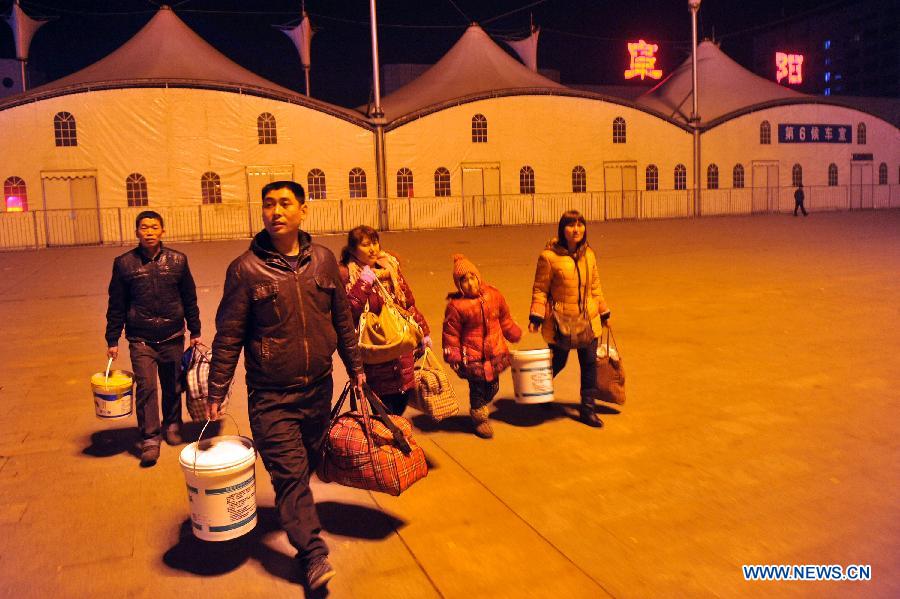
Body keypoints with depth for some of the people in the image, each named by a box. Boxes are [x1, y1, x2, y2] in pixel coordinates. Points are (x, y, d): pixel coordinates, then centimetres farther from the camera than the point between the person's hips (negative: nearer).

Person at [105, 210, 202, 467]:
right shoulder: (124, 263, -1)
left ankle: (172, 426, 32)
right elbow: (116, 306, 4)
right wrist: (112, 341, 3)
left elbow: (189, 299, 8)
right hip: (141, 339, -1)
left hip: (172, 337, 1)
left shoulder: (177, 260, 1)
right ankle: (150, 439, 2)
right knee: (146, 387, -7)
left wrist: (195, 332, 9)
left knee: (173, 386, 11)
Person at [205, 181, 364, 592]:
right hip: (271, 396, -4)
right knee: (289, 473, -3)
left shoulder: (323, 260, 2)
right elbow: (228, 336, -6)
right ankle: (313, 554, 7)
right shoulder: (246, 269, -9)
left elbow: (343, 319, 11)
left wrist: (355, 367, 16)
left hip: (319, 389, 4)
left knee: (308, 465, 16)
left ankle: (293, 520, 41)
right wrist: (216, 393, -5)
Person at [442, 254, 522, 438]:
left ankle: (481, 409, 45)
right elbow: (450, 333, -8)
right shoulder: (456, 305, -16)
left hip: (495, 353, 5)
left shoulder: (494, 295, -1)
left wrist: (515, 335, 24)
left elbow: (505, 319, 15)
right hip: (472, 357, -5)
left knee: (493, 386, 16)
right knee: (477, 388, 6)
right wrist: (453, 357, -8)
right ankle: (479, 418, 31)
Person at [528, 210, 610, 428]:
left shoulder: (588, 254, 4)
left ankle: (587, 409, 20)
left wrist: (603, 312, 18)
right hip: (560, 320, -5)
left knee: (590, 363, 6)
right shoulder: (549, 256, -12)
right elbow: (540, 289, -8)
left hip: (588, 320, 5)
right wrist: (536, 317, -15)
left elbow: (595, 286, 14)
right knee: (558, 363, 9)